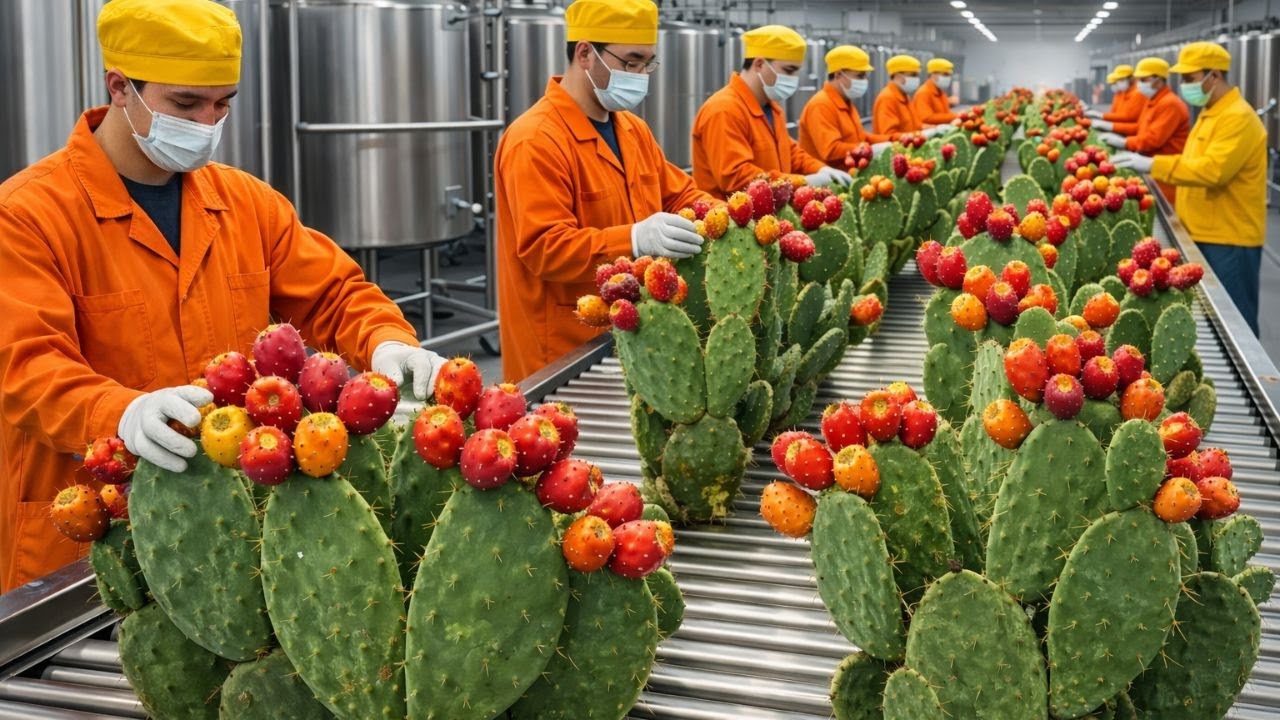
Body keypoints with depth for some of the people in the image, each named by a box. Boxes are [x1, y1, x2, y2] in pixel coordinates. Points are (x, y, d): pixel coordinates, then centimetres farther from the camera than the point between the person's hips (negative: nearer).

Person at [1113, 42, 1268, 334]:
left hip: (1229, 239, -10)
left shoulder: (1238, 118, -18)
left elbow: (1212, 170, -28)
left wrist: (1153, 165, -28)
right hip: (1206, 233, 10)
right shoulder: (1211, 113, 14)